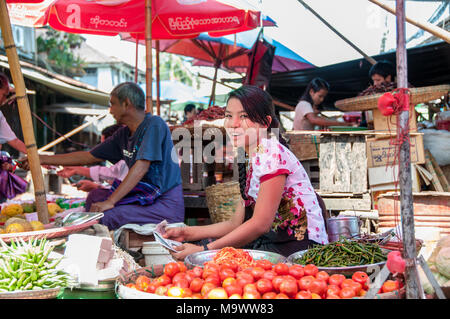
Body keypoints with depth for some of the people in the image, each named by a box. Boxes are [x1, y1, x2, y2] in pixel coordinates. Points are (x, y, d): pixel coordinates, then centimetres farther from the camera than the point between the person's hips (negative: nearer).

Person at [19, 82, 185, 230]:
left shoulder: (154, 124, -13)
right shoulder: (123, 134, 12)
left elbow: (141, 167, -22)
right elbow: (88, 157, 18)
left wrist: (110, 201, -25)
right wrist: (43, 159, 19)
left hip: (167, 204, -8)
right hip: (146, 196, 9)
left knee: (106, 216, -22)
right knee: (95, 196, 12)